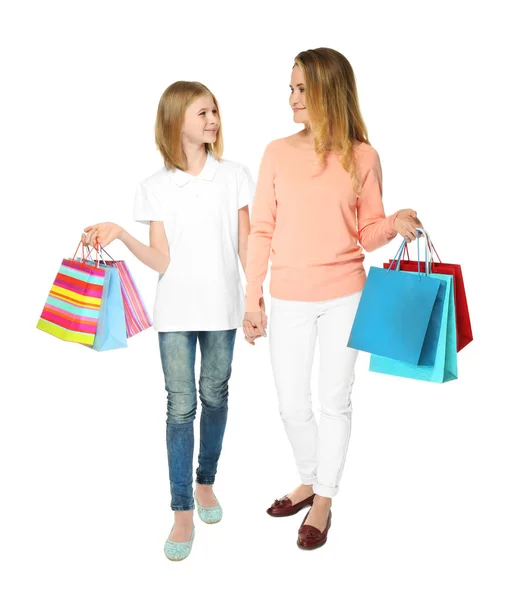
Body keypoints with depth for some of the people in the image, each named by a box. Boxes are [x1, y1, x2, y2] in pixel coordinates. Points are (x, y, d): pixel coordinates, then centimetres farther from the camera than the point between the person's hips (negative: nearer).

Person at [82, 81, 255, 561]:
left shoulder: (234, 176, 1)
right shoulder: (155, 188, -1)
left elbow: (245, 245, 4)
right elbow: (162, 260, -5)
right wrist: (119, 235, -18)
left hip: (222, 306, 1)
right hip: (176, 310, -1)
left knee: (215, 396, 14)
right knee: (180, 406, 1)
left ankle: (205, 482, 35)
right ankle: (182, 512, 11)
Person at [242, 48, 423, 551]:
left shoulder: (363, 157, -2)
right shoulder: (277, 152, 0)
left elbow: (366, 234, 4)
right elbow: (261, 231, 1)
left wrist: (395, 225, -18)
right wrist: (252, 300, 1)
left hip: (344, 297, -1)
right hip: (289, 300, 1)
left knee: (335, 400, 9)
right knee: (292, 405, 9)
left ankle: (324, 500, 28)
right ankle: (309, 481, 36)